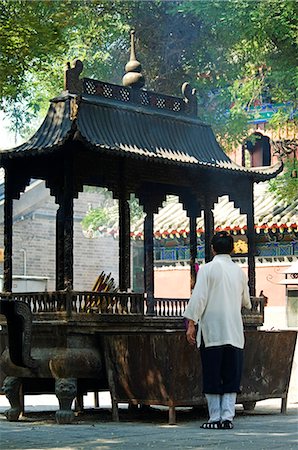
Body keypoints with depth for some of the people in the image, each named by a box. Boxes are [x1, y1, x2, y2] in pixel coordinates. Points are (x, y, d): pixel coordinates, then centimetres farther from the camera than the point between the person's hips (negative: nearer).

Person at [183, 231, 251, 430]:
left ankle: (215, 417, 4)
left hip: (212, 330, -3)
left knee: (212, 376, 3)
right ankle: (227, 417, 4)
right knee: (231, 375, 7)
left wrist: (191, 324, -5)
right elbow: (246, 301, 22)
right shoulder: (239, 271, 9)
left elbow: (199, 298, -10)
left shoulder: (207, 269, -4)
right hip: (235, 331, 3)